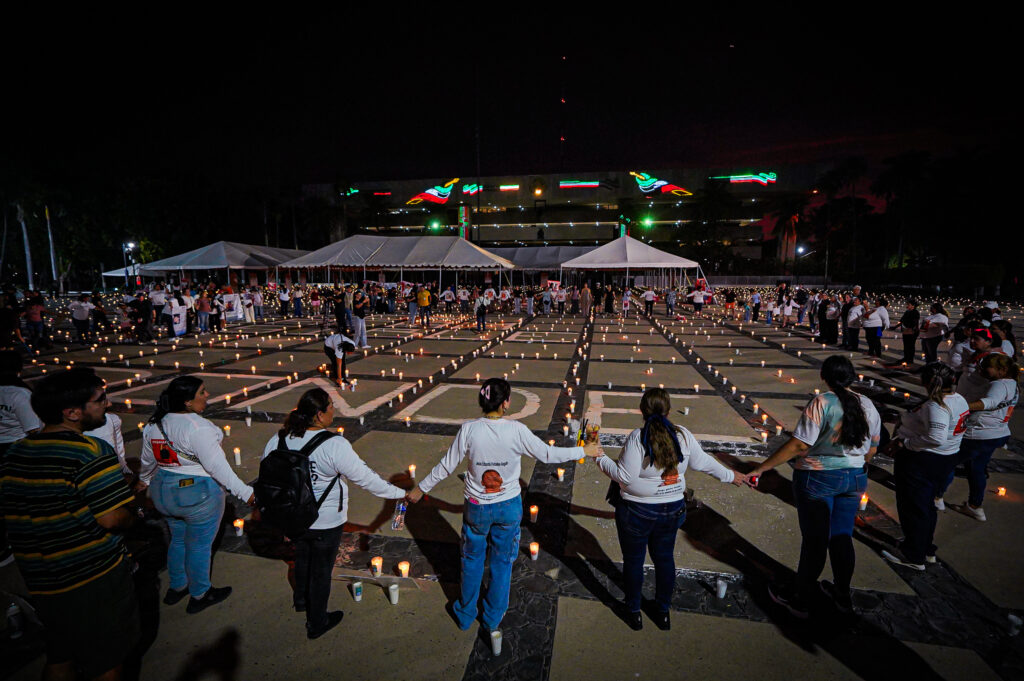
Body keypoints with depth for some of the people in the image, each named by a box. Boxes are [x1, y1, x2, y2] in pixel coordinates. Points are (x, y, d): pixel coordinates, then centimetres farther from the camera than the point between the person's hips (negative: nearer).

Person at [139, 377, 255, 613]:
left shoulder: (155, 424, 1)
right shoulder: (198, 427, -25)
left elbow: (147, 460, 14)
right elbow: (217, 466, -28)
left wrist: (145, 480, 34)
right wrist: (246, 492, -26)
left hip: (164, 493, 8)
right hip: (199, 494, -8)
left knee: (178, 540, 25)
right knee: (199, 546, 10)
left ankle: (176, 588, 43)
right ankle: (199, 596, 27)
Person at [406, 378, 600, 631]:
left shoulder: (469, 429, -18)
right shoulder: (516, 430, -20)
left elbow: (447, 466, -10)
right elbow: (547, 454, -10)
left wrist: (421, 489, 5)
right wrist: (584, 451, 3)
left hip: (476, 507, 1)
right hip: (508, 506, 0)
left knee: (472, 559, 23)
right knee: (502, 562, 21)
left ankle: (465, 615, 42)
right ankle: (493, 619, 40)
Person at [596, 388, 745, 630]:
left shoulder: (637, 437, -21)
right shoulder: (683, 435, -8)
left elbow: (625, 476, -22)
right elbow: (702, 462, 5)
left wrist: (600, 458, -9)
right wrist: (730, 476, 22)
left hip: (637, 511, -4)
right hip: (672, 510, 4)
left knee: (633, 560, 15)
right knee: (665, 558, 22)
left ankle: (634, 612, 32)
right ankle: (663, 612, 39)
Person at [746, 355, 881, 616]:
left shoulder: (822, 403, -20)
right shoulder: (867, 405, 0)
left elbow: (798, 445, -24)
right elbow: (872, 450, 9)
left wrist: (761, 468, -21)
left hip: (817, 479, -6)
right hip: (855, 478, 6)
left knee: (814, 540, 6)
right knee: (842, 537, 20)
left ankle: (800, 601, 22)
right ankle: (843, 595, 38)